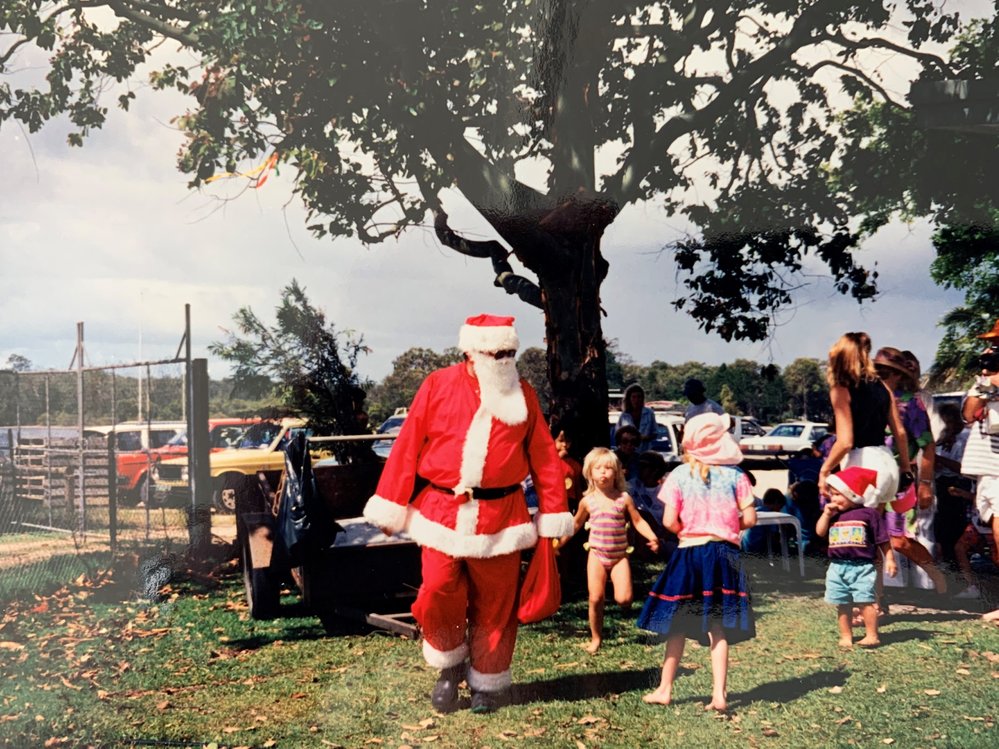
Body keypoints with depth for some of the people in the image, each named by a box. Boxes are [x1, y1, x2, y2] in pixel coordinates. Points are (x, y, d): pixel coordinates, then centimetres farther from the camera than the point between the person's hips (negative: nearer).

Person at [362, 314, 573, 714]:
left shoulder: (523, 394, 4)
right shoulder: (437, 386, -1)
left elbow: (544, 457, 5)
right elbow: (407, 448, -1)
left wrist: (552, 515, 2)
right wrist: (391, 508, -3)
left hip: (500, 517, 1)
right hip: (442, 512, -1)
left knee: (494, 603, 7)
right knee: (438, 594, -5)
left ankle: (488, 682, 26)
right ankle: (450, 667, 22)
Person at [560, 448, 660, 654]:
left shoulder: (624, 498, -2)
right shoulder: (588, 500, 2)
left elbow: (638, 521, 2)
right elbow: (575, 524, 16)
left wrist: (651, 537, -14)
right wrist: (559, 542, 14)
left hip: (619, 555, -1)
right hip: (597, 555, 1)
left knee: (624, 600, -13)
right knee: (596, 598, -5)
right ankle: (596, 638, 13)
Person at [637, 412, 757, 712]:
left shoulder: (680, 475, -4)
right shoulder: (735, 475, -2)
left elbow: (669, 521, -8)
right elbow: (749, 518, -4)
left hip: (688, 552, 0)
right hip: (724, 554, 1)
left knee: (678, 624, 9)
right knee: (718, 626, 5)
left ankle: (665, 689, 18)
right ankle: (719, 694, 3)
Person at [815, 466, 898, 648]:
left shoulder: (868, 513, -3)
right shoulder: (833, 514, 11)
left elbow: (883, 540, 0)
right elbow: (820, 532, 3)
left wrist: (889, 559, -2)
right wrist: (826, 514, -3)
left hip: (862, 567, -5)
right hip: (838, 567, 5)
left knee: (865, 601, -7)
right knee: (843, 604, 7)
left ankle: (872, 635, 1)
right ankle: (846, 636, 15)